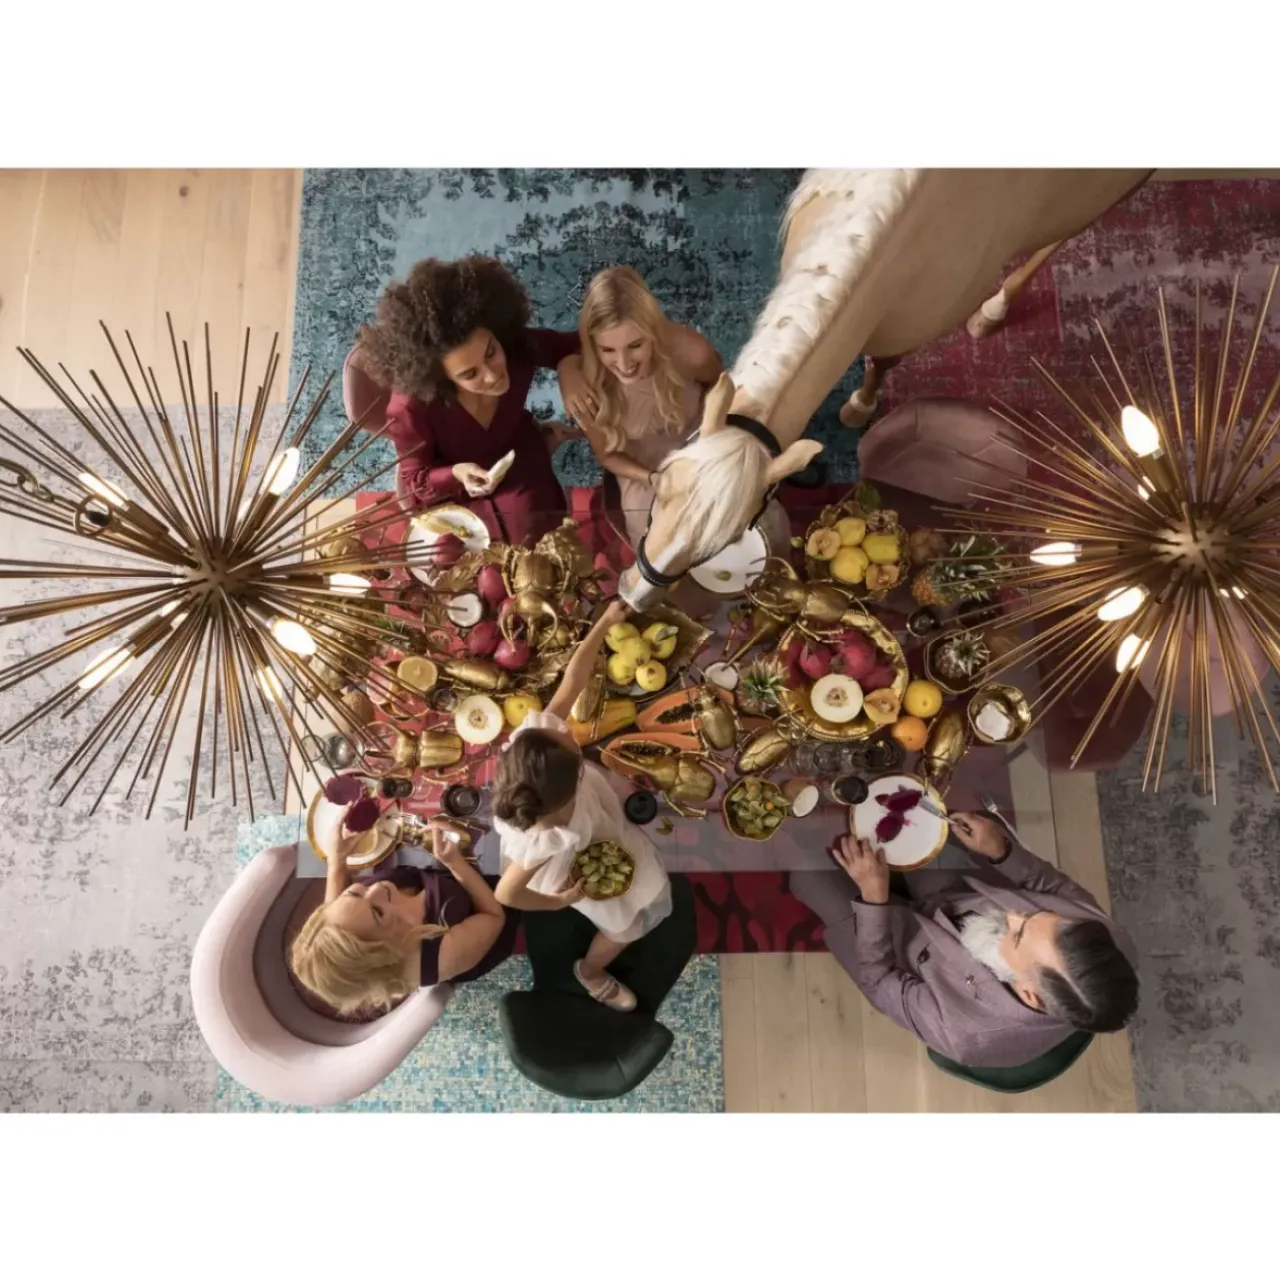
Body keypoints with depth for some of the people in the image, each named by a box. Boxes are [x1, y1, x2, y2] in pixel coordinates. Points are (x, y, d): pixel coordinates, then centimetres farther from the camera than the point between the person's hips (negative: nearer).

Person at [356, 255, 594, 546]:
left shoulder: (519, 347, -31)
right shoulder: (410, 407, -37)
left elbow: (575, 344, -10)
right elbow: (417, 481, -20)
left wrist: (569, 366, -34)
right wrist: (457, 474, -42)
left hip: (520, 472, 2)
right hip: (452, 490, -2)